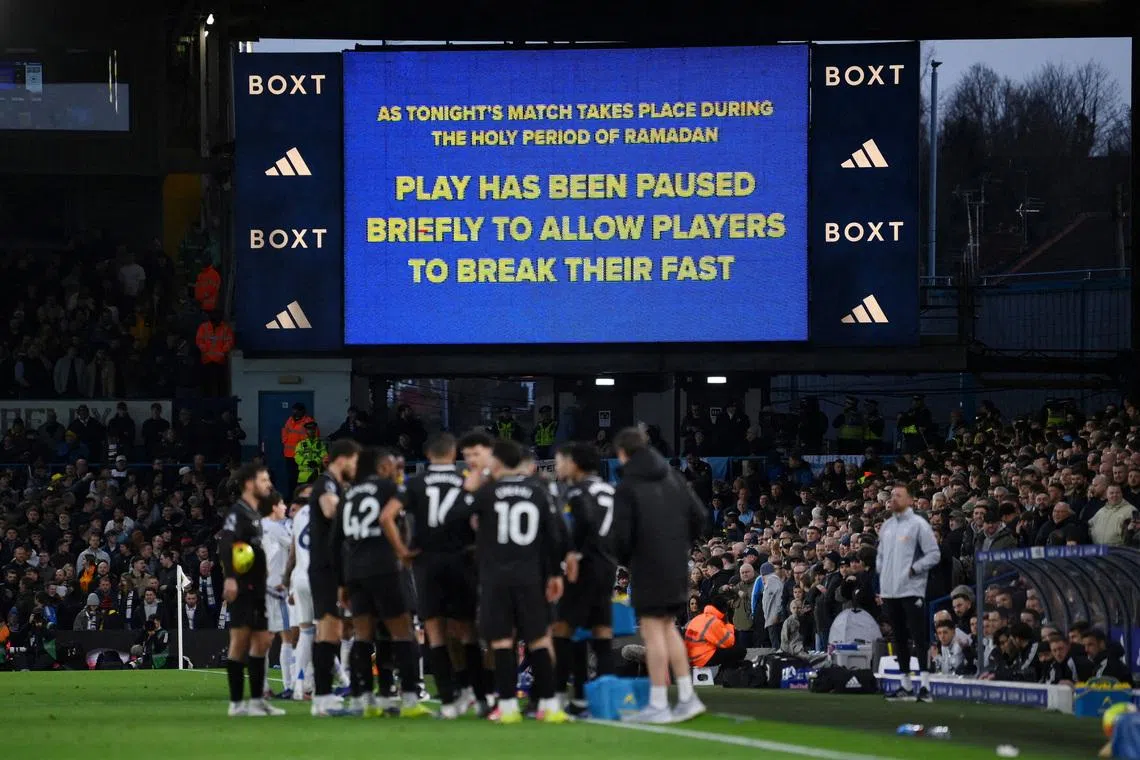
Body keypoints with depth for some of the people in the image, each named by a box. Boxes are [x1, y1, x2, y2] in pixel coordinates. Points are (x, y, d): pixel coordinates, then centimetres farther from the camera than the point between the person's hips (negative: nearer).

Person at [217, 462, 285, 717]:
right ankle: (236, 703, -7)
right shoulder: (238, 512, -9)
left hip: (257, 589, 10)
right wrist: (230, 577, -34)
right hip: (242, 588, -10)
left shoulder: (256, 514, 20)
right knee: (240, 641, -8)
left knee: (262, 641, 11)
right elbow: (225, 545, -22)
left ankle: (257, 699, 16)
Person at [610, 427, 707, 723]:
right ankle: (687, 697, 12)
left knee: (653, 631, -4)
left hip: (648, 567, -7)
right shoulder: (674, 477, 9)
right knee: (668, 627, 16)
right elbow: (698, 518, 7)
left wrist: (625, 560, 7)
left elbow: (621, 535, -12)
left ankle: (658, 705, -5)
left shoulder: (627, 488, -10)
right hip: (677, 566, 7)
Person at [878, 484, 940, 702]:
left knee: (920, 638, -10)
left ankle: (925, 687, -13)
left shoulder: (918, 524, -4)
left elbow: (934, 554, -7)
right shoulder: (887, 526, 17)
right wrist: (881, 570, 12)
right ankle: (906, 686, 16)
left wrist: (913, 569, -13)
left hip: (911, 589, -7)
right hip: (889, 592, 7)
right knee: (899, 639, 10)